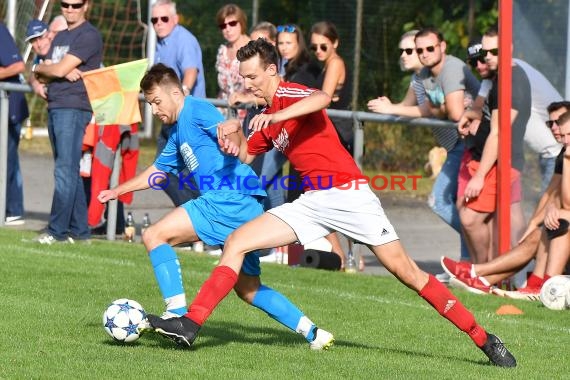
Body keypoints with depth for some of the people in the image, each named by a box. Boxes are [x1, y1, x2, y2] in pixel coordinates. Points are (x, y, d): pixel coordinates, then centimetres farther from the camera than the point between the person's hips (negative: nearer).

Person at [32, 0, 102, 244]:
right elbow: (43, 77, 15)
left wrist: (38, 68, 6)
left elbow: (59, 69, -13)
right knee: (69, 171, 9)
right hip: (55, 107, 9)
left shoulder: (89, 36, -6)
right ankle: (78, 229, 12)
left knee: (65, 171, -12)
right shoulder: (60, 37, 21)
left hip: (74, 107, -9)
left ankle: (57, 230, -14)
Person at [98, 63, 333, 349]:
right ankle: (313, 333, 11)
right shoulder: (178, 133, 25)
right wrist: (118, 191, 44)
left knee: (154, 236, -11)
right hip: (246, 209, 10)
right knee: (247, 289, 14)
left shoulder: (196, 110, -3)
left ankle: (177, 314, -17)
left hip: (231, 198, -10)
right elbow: (158, 170, 40)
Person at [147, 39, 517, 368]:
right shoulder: (268, 119, 17)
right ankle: (191, 324, -6)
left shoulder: (288, 95, -8)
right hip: (312, 202, 8)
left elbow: (323, 98, -30)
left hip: (348, 192, -8)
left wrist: (276, 116, -38)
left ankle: (484, 339, -1)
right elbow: (245, 155, 29)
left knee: (406, 271, -8)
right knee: (236, 242, -4)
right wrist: (236, 133, 9)